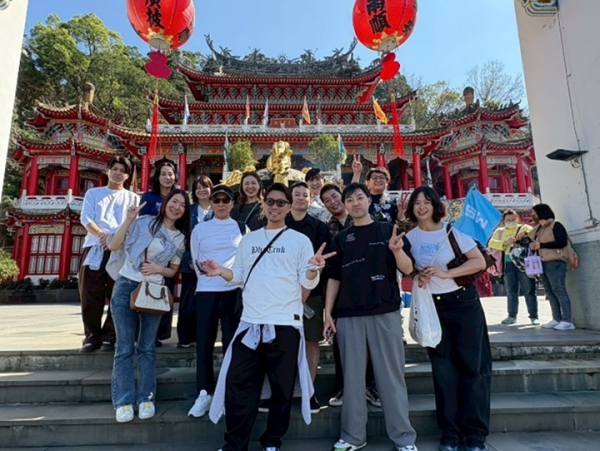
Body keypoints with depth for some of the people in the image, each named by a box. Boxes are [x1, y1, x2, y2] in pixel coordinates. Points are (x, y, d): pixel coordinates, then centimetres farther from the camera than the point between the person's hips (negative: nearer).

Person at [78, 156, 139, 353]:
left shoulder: (133, 198, 15)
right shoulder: (93, 193, 18)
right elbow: (86, 218, 4)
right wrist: (101, 235, -16)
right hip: (95, 248, 1)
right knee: (90, 295, 0)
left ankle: (109, 336, 10)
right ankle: (92, 336, 11)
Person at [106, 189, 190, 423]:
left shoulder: (180, 238, 8)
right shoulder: (143, 222, -2)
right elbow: (113, 246, -6)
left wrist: (158, 269, -7)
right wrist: (129, 219, -15)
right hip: (126, 288, -3)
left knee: (147, 348, 9)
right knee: (125, 347, 2)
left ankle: (146, 398, 19)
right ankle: (123, 401, 13)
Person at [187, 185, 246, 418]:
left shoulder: (242, 228, 6)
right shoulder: (200, 229, 8)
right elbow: (195, 260, 13)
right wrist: (205, 273, 3)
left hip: (234, 290, -1)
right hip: (205, 290, 1)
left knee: (232, 341, 3)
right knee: (204, 341, 3)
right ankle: (204, 392, 15)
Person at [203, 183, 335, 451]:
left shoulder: (300, 240, 1)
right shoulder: (249, 239, 13)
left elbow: (308, 282, -3)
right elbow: (239, 276, 14)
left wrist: (313, 269, -25)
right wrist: (221, 271, -5)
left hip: (285, 324, -3)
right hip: (250, 322, 3)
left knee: (281, 388, 9)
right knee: (238, 385, 7)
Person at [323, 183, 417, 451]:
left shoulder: (387, 230, 4)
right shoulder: (342, 238, 11)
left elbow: (407, 269, -2)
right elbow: (334, 278, 12)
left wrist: (397, 250, -23)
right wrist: (328, 312, 4)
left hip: (386, 313, -2)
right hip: (349, 316, 2)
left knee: (391, 375, 5)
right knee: (352, 376, 8)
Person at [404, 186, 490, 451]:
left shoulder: (453, 230, -4)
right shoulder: (410, 237, 3)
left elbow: (479, 262, -10)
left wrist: (445, 273, -21)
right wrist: (418, 275, -8)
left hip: (464, 302, -2)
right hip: (433, 307, 2)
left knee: (473, 366, 2)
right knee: (444, 370, 7)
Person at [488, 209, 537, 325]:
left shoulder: (525, 228, 11)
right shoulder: (499, 231, 16)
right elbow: (491, 243, 2)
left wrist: (525, 237, -20)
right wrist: (504, 243, -13)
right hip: (508, 264, 2)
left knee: (529, 291, -1)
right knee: (511, 291, 9)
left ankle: (534, 316, 8)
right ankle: (512, 316, 18)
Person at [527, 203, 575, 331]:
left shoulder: (555, 225, -3)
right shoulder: (537, 229, 19)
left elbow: (562, 242, -14)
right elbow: (533, 241, 26)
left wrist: (541, 245, -14)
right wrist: (533, 246, 3)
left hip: (555, 262, -8)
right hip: (542, 263, 8)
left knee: (559, 291, -10)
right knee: (550, 292, 6)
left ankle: (567, 321, -9)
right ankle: (557, 319, 10)